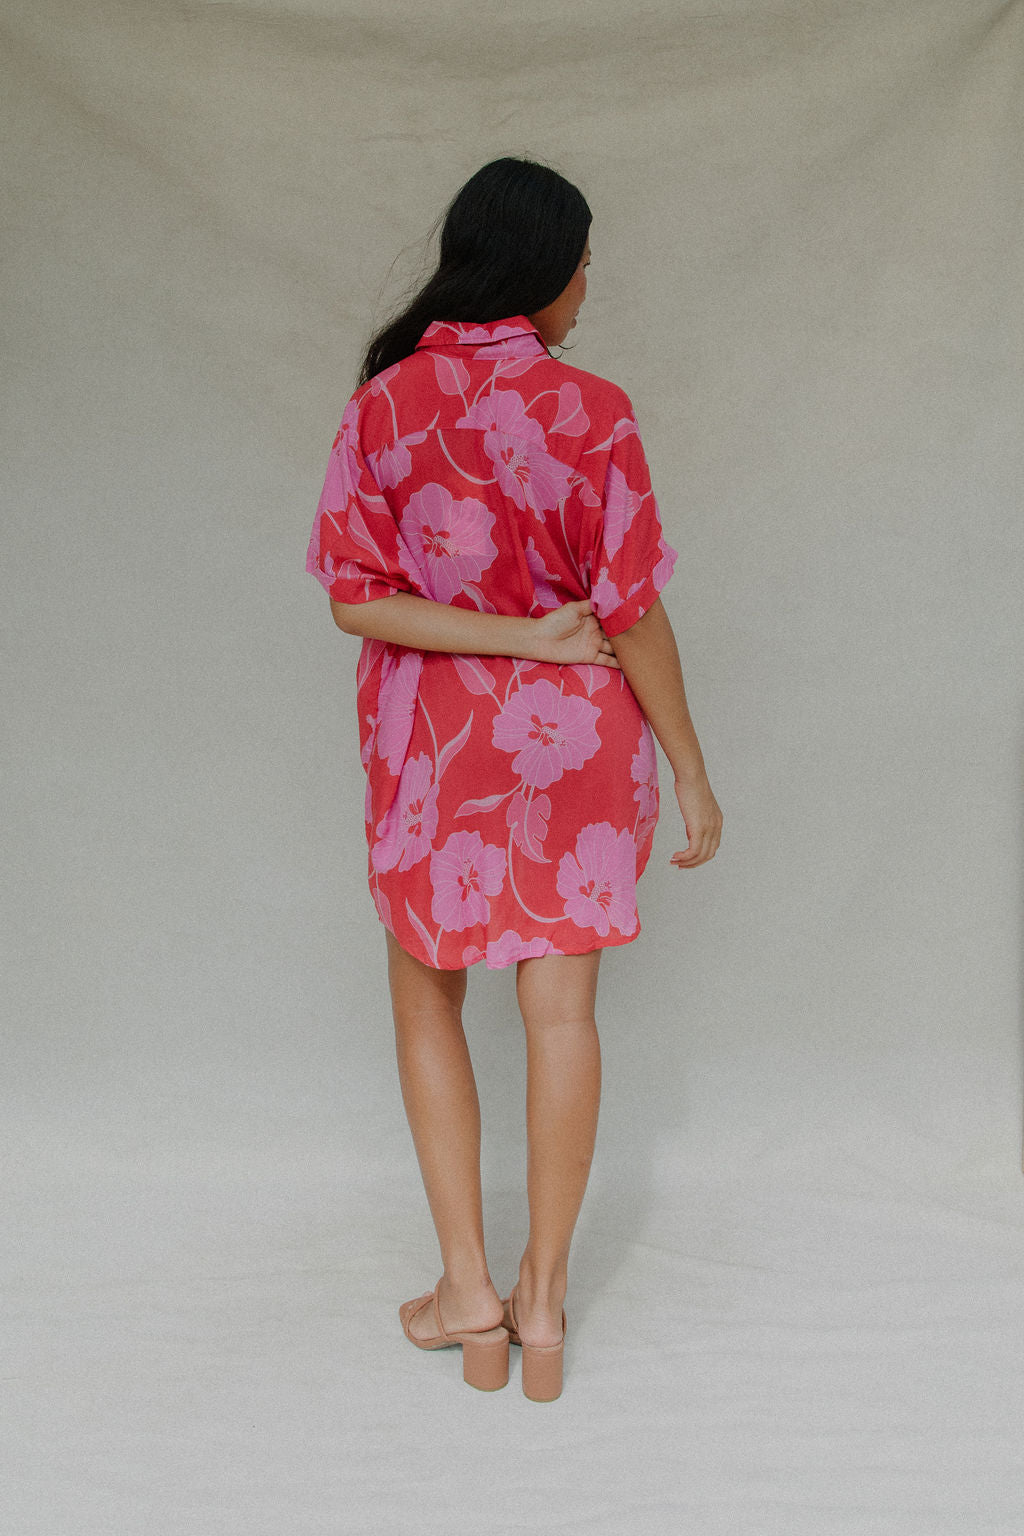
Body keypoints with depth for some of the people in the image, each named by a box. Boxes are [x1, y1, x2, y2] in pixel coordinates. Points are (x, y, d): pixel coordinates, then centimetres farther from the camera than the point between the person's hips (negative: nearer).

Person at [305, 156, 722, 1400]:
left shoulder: (382, 405, -6)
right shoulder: (591, 413, -11)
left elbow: (355, 599, -11)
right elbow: (633, 612, -11)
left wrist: (526, 635, -11)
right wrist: (692, 774, -2)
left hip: (432, 740, 1)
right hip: (575, 738, 0)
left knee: (426, 1000, 16)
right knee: (562, 1013, 8)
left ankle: (468, 1291, 17)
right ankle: (544, 1296, 19)